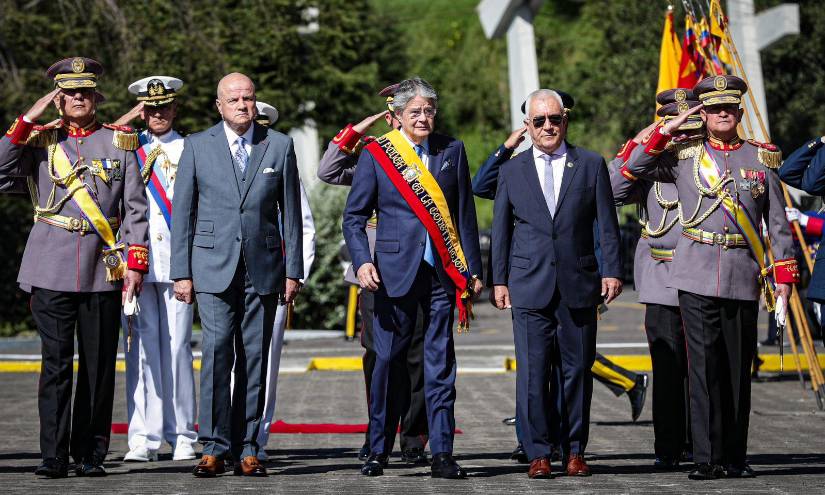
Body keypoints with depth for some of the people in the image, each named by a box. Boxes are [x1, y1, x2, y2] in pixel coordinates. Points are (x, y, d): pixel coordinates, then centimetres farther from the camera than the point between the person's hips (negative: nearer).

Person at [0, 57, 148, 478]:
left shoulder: (119, 143, 10)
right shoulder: (40, 141, 9)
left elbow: (135, 208, 7)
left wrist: (135, 261, -2)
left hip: (104, 272, 1)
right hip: (52, 270, -1)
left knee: (99, 365, 3)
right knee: (55, 363, -4)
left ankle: (91, 454, 10)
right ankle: (53, 456, -2)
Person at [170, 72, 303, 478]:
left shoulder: (279, 146, 8)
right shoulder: (197, 146, 6)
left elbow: (291, 213, 9)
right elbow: (182, 213, 6)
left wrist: (293, 271, 4)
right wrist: (181, 272, 0)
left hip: (263, 269, 1)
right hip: (213, 267, -1)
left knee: (254, 357, 2)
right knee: (217, 350, -12)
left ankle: (246, 449, 7)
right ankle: (214, 447, -8)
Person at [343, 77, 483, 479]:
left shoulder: (452, 150, 8)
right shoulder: (376, 154, 2)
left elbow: (464, 214, 11)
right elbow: (354, 216, 3)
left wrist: (472, 269, 8)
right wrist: (362, 260, -12)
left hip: (442, 271, 2)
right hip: (394, 270, -2)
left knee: (440, 362, 1)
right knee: (388, 361, 0)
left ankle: (442, 454, 4)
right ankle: (378, 450, 12)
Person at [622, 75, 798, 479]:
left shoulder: (762, 158, 9)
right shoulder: (684, 157, 7)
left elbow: (777, 221, 10)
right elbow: (632, 169, 6)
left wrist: (783, 273, 4)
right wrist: (667, 130, -1)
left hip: (743, 277, 1)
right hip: (697, 277, -1)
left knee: (738, 369, 5)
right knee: (704, 368, -6)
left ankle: (735, 458, 12)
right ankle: (707, 458, -4)